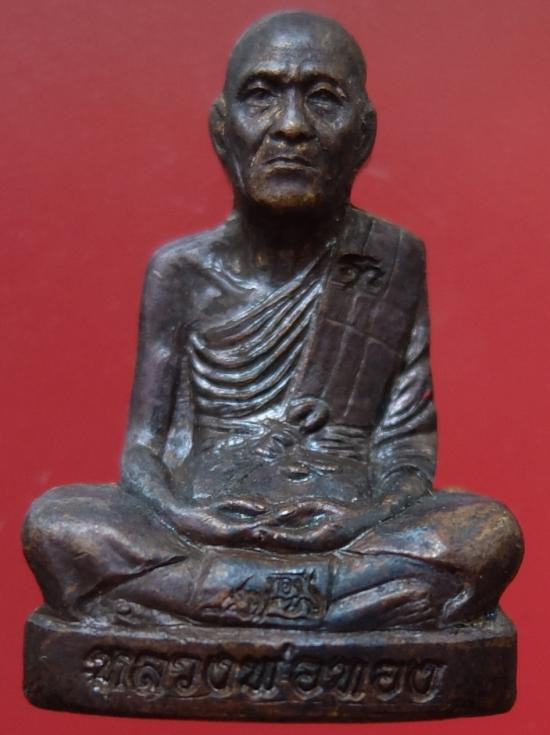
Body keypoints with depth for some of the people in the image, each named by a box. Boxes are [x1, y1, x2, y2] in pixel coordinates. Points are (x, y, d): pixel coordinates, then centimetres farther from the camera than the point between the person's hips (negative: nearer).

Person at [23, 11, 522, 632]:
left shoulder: (393, 260, 5)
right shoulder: (181, 270, 6)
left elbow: (409, 447, 5)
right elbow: (142, 448, 6)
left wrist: (363, 518, -16)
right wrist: (188, 519, -16)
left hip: (347, 530, 0)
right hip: (200, 529, 1)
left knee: (491, 533, -27)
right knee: (52, 522, -26)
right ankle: (361, 590, -26)